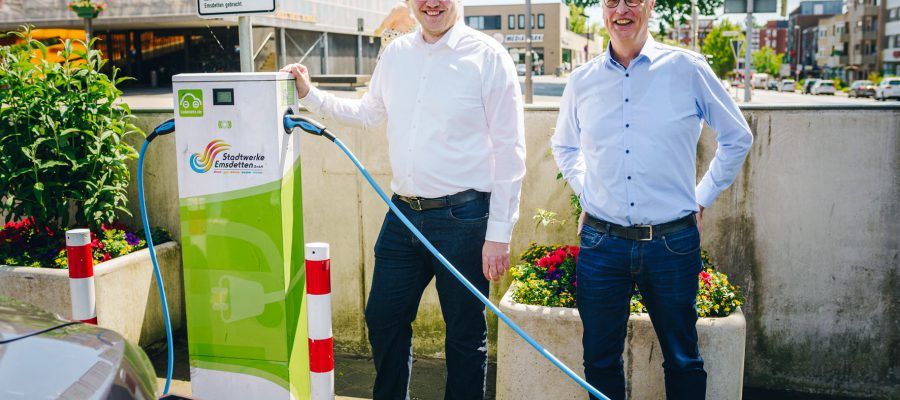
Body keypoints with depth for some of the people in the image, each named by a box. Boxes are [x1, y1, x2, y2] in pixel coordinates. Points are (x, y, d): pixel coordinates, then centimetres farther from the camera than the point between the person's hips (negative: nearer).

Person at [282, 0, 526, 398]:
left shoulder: (488, 56, -8)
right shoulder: (397, 52, 8)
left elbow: (509, 152, -9)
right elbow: (368, 113, 26)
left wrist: (499, 233, -11)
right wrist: (309, 94, 15)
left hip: (462, 217, -5)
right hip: (403, 214, 6)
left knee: (465, 332, 9)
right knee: (383, 317, 16)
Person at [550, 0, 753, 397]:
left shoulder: (687, 68, -1)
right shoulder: (582, 81, 6)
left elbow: (737, 137, 10)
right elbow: (563, 145, 24)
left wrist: (701, 198, 7)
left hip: (672, 242, -1)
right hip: (601, 242, 2)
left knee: (682, 360, 11)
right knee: (600, 362, 11)